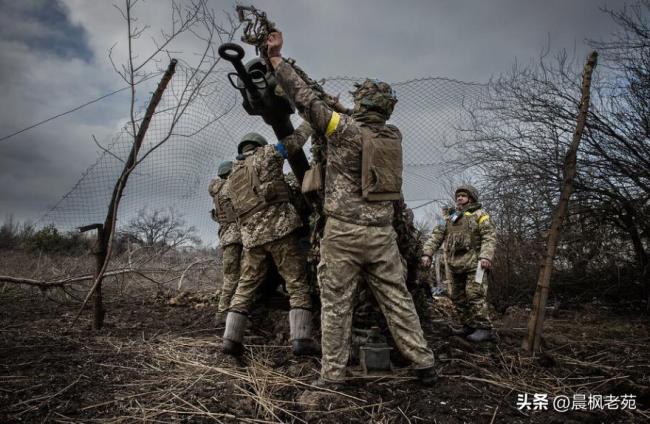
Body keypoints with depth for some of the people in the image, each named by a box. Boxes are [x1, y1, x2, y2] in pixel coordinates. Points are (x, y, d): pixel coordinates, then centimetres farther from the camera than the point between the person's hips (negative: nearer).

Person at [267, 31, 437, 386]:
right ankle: (423, 364, 18)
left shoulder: (345, 129, -8)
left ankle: (332, 374, 12)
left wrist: (276, 58, 3)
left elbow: (305, 99, -5)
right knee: (397, 298, 12)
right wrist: (344, 113, 35)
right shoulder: (394, 135, 7)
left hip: (344, 231, -4)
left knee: (336, 303, 5)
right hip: (382, 231, 5)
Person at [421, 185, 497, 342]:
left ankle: (484, 328, -4)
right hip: (455, 265, 6)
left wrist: (486, 256, -22)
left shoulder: (479, 215, 4)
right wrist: (427, 253, 0)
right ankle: (469, 326, 20)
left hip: (474, 263, -6)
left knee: (475, 295, -12)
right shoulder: (449, 218, 20)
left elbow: (490, 236, -7)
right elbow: (436, 236, 13)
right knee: (458, 297, 9)